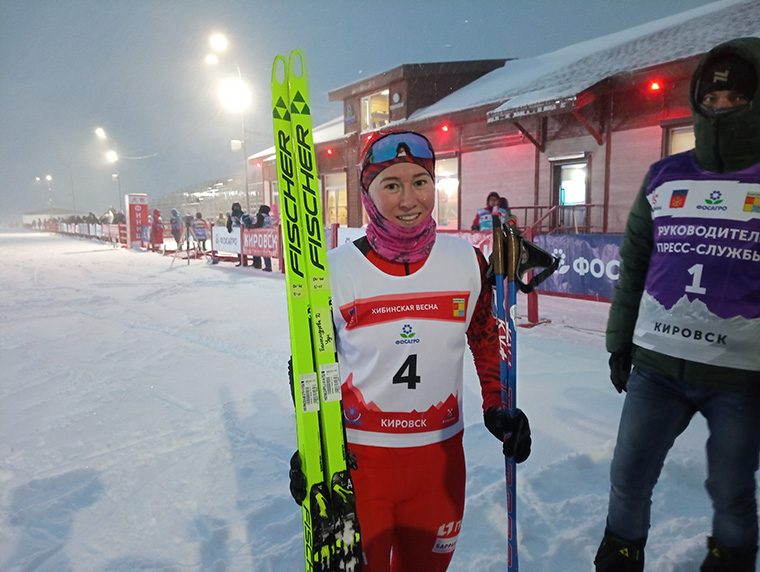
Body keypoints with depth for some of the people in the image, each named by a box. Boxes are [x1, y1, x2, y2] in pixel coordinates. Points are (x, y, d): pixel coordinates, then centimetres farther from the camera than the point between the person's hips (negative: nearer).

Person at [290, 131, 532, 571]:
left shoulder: (467, 261, -6)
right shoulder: (336, 270, -11)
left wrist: (498, 408, 0)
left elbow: (487, 341, 9)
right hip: (355, 454, -2)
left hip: (440, 454, 3)